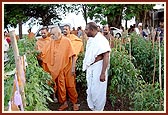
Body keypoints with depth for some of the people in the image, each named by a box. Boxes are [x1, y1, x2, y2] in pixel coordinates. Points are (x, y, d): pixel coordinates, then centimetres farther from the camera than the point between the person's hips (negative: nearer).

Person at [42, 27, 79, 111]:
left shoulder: (66, 41, -11)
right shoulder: (52, 42, 2)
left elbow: (72, 55, -10)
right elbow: (45, 53, 8)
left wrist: (73, 67, -13)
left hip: (67, 68, -4)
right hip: (57, 68, 4)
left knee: (70, 86, 5)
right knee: (60, 86, 10)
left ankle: (74, 103, 22)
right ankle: (64, 103, 25)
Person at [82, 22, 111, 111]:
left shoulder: (101, 40, -15)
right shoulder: (90, 39, 10)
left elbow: (106, 57, -19)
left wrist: (103, 73, -23)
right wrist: (86, 67, 7)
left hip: (98, 67, -8)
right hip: (90, 68, 8)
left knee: (98, 91, 2)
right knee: (90, 90, 15)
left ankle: (99, 110, 18)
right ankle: (92, 108, 30)